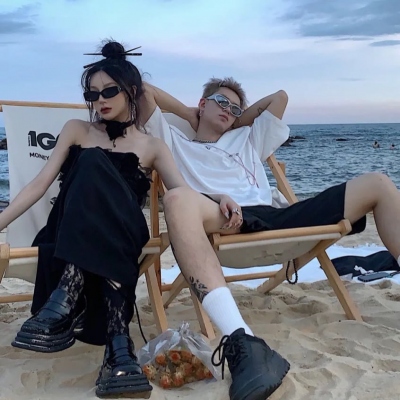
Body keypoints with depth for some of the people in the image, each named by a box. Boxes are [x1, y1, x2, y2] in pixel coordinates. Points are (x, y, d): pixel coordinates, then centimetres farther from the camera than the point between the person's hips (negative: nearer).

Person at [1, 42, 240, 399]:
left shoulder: (152, 147, 14)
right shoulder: (76, 131, 17)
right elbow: (40, 184, 10)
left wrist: (217, 198, -22)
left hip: (121, 236, -1)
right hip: (65, 237, 1)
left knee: (93, 167, -30)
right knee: (92, 164, -31)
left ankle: (65, 301, -44)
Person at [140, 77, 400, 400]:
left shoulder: (247, 141, 39)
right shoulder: (176, 142, 28)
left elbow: (280, 96, 43)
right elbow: (146, 91, 25)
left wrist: (237, 121, 41)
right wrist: (188, 113, 34)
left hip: (274, 220, 5)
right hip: (224, 222, -5)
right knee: (179, 199, -42)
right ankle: (241, 342, -58)